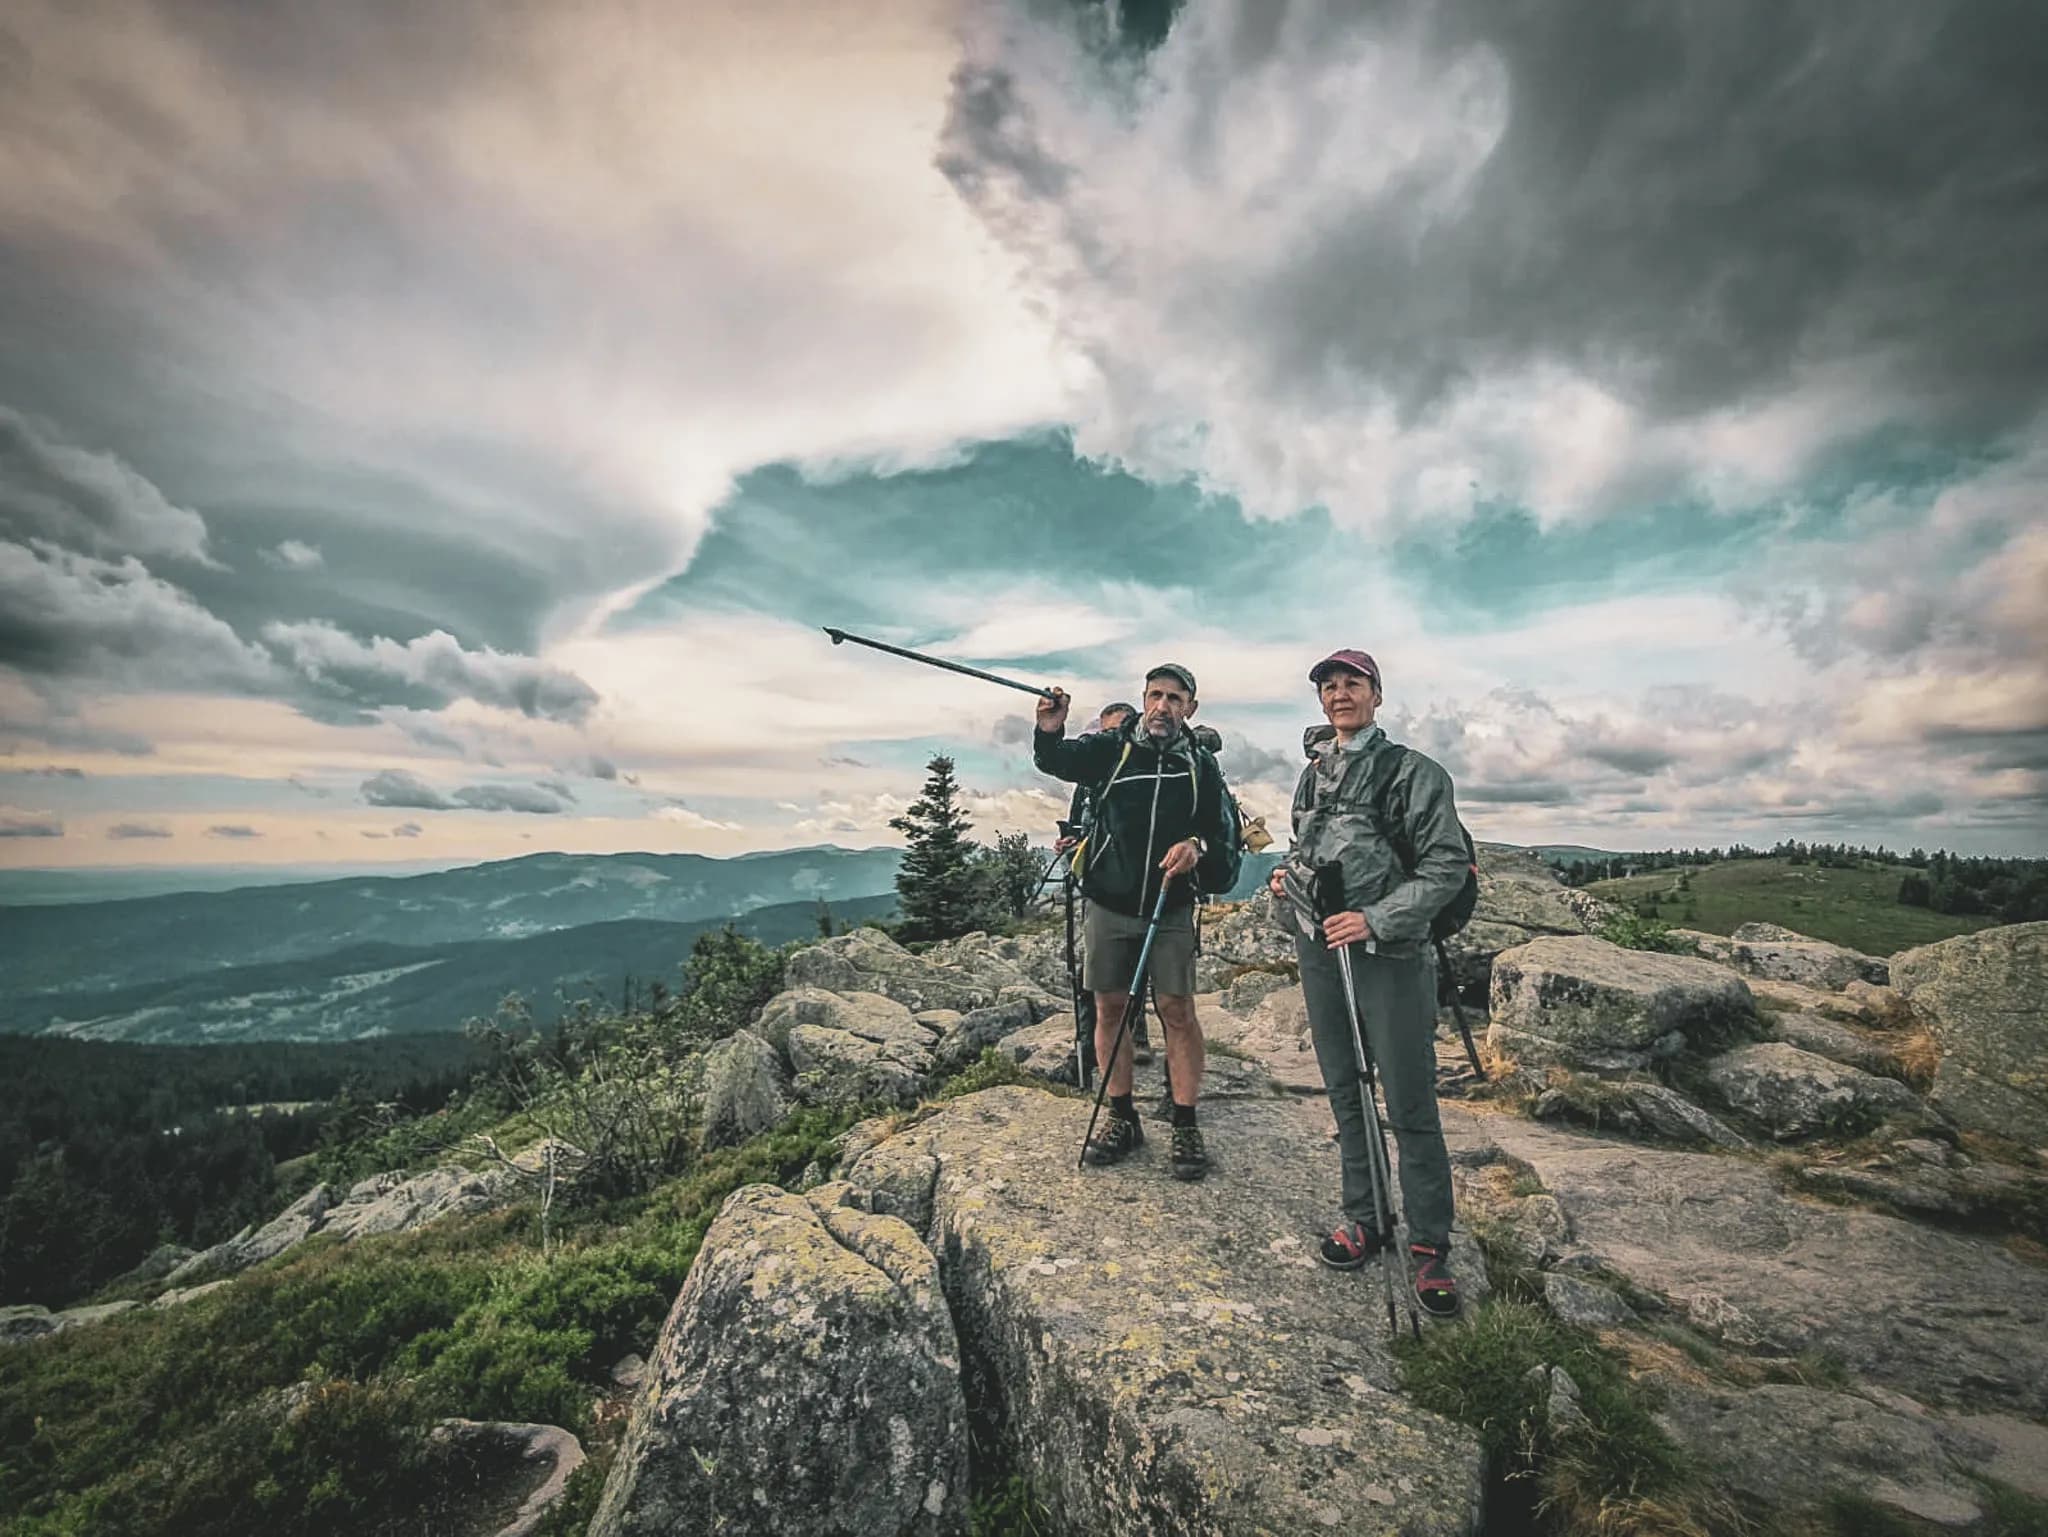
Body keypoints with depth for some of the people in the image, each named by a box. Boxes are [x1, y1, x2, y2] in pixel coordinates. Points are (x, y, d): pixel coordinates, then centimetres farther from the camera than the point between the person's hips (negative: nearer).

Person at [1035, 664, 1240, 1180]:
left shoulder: (1201, 764, 2)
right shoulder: (1113, 747, -1)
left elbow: (1224, 833, 1)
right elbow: (1058, 760, -16)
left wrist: (1198, 846, -20)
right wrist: (1049, 733, -37)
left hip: (1171, 909, 0)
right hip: (1109, 903, 1)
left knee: (1177, 1011, 0)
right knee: (1109, 1008, 7)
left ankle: (1185, 1126, 14)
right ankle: (1122, 1118, 22)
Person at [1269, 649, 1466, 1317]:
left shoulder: (1413, 771, -6)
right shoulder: (1312, 775, 13)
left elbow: (1447, 866, -11)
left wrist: (1375, 919, -20)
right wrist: (1288, 877, 4)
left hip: (1390, 955, -6)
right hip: (1318, 951, 6)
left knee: (1410, 1108, 1)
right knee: (1345, 1094, 15)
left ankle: (1429, 1245, 18)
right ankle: (1365, 1218, 30)